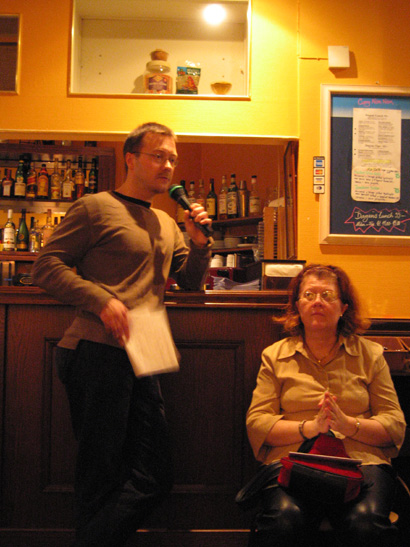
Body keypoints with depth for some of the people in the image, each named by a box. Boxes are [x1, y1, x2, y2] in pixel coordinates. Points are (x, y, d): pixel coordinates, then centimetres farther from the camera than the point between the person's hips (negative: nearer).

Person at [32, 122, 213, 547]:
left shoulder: (166, 224, 22)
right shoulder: (96, 208, -1)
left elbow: (191, 281, 23)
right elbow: (46, 265, -6)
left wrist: (199, 242, 5)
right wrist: (101, 300, -19)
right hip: (96, 353, -7)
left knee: (152, 478, 10)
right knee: (100, 475, 3)